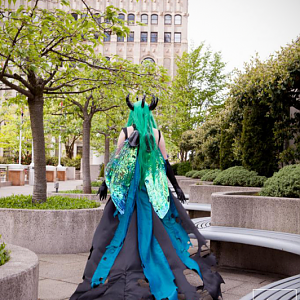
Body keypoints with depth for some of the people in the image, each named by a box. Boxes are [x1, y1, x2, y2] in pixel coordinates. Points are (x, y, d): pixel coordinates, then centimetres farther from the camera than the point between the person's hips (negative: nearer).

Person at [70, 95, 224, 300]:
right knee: (156, 229, 8)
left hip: (128, 188, -1)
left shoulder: (126, 132, -1)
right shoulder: (157, 134, 3)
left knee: (126, 230, 4)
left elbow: (116, 160, -2)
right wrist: (176, 187, 8)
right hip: (152, 189, 2)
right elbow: (166, 164, 2)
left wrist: (106, 183, 7)